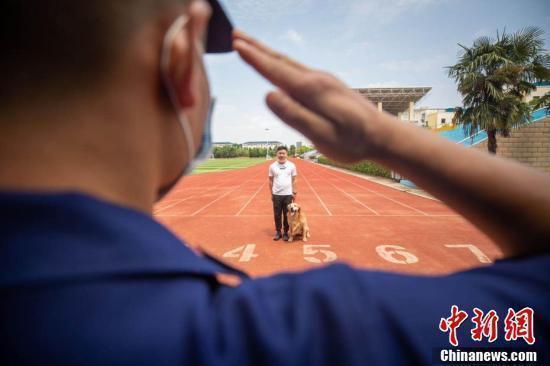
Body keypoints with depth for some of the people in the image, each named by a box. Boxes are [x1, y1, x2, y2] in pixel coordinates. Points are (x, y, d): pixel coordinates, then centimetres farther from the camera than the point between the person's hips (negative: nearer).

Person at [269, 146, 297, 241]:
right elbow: (271, 181, 5)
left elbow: (293, 180, 6)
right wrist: (271, 194, 5)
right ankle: (278, 232, 21)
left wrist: (294, 192, 2)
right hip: (276, 195, 0)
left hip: (288, 194, 0)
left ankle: (286, 232, 20)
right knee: (277, 214, 7)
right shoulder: (272, 166, 0)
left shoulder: (291, 165, 0)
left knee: (287, 214, 7)